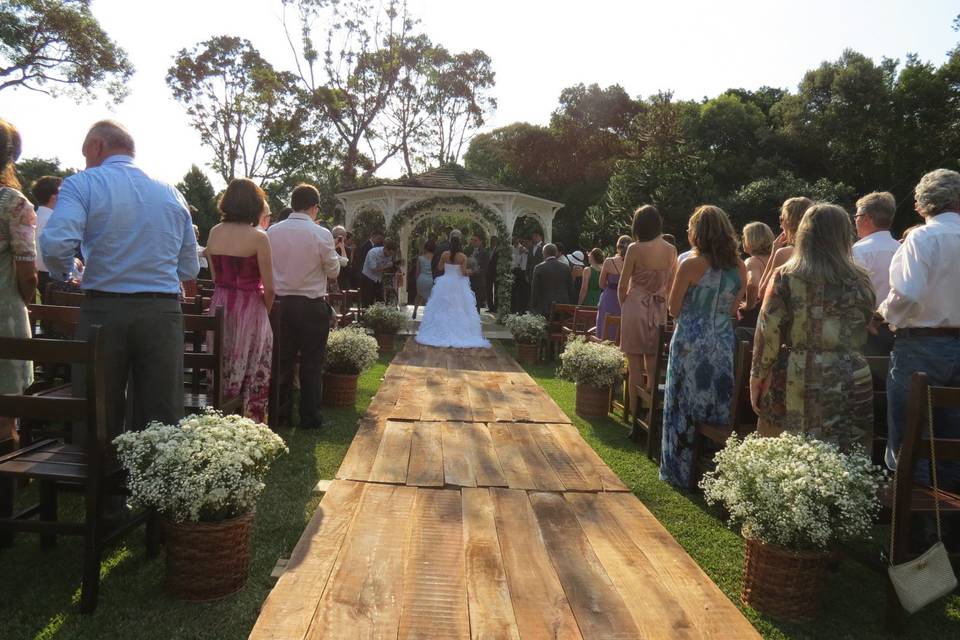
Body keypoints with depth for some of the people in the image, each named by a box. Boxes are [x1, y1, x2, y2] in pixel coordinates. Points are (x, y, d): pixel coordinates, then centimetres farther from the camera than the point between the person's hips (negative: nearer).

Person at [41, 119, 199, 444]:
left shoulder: (82, 183, -1)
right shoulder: (172, 193, 12)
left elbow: (56, 244, -17)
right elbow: (189, 269, 11)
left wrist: (61, 274, 3)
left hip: (104, 310, -3)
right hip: (164, 312, 3)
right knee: (162, 420, 8)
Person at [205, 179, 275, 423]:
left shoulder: (214, 233, 4)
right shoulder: (258, 237, -11)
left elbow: (215, 277, 10)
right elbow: (268, 287, -9)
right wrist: (265, 311, 7)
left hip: (220, 306, 5)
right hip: (249, 309, -5)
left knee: (222, 371, 15)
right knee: (254, 374, 6)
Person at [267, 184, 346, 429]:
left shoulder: (272, 232, -2)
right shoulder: (321, 234, -13)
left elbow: (267, 267, 8)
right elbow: (333, 271, -3)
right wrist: (336, 256, 15)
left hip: (281, 303, 4)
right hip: (312, 306, -4)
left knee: (282, 360, 14)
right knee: (311, 364, 7)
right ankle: (310, 417, 14)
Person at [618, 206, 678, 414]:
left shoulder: (635, 249, -10)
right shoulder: (671, 250, 2)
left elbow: (622, 286, -5)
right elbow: (671, 286, 9)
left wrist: (624, 306, 11)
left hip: (635, 308, -4)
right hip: (659, 311, 4)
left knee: (635, 365, 2)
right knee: (653, 366, 10)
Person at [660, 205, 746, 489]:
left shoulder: (690, 265, -12)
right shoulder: (739, 267, 3)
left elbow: (674, 308, -5)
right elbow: (734, 309, 11)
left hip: (690, 343, -4)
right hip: (723, 344, 4)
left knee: (685, 407, 7)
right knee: (719, 406, 13)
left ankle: (680, 470, 15)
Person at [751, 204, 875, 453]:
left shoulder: (785, 278, -3)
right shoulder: (859, 281, 3)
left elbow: (768, 332, -5)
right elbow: (870, 327, 12)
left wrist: (756, 378, 2)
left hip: (793, 380, -2)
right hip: (848, 384, 2)